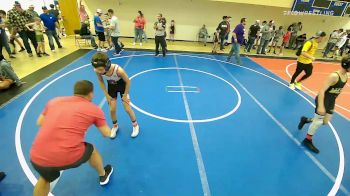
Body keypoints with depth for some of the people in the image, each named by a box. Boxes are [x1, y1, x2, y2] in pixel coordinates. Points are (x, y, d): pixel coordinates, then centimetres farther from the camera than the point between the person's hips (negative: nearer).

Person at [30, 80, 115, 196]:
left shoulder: (54, 101, 11)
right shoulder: (94, 109, 2)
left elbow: (39, 122, 26)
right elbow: (107, 134, 13)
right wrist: (112, 133, 36)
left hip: (38, 157, 4)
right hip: (69, 157, -3)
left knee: (45, 179, 36)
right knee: (91, 150, 29)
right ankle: (103, 175, 54)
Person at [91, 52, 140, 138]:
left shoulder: (118, 70, -42)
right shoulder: (97, 71, -29)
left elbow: (128, 82, -23)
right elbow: (101, 81, -6)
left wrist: (125, 95, -12)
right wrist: (107, 95, -5)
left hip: (122, 85, -3)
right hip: (111, 86, 3)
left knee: (127, 109, 0)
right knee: (112, 109, 3)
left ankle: (135, 125, 26)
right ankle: (115, 126, 33)